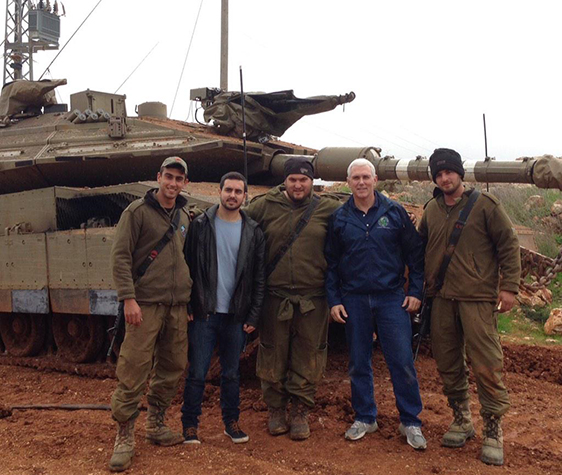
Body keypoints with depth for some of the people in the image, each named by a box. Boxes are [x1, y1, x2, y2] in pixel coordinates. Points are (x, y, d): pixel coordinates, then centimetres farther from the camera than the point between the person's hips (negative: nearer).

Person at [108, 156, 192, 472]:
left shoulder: (185, 217, 14)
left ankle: (156, 425, 26)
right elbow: (120, 256, -8)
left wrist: (188, 299, 17)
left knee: (173, 369, 10)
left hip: (178, 307, 6)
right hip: (145, 305, -6)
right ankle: (125, 437, 7)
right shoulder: (138, 211, -4)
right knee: (134, 373, -6)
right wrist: (128, 298, -16)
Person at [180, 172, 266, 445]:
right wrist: (187, 307, -6)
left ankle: (231, 422, 27)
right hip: (204, 313, -2)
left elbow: (259, 279, 6)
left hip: (235, 316, 2)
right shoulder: (200, 225, 0)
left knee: (231, 373, 12)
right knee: (197, 373, 2)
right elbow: (188, 267, 0)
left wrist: (253, 317, 1)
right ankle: (190, 425, 16)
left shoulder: (253, 232, 6)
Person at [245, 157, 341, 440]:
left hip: (313, 298, 0)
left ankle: (300, 411, 23)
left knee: (307, 357, 8)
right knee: (273, 355, 9)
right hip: (275, 295, 0)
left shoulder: (328, 209, 2)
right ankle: (276, 409, 26)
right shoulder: (264, 206, 3)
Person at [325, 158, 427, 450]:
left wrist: (415, 291, -2)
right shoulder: (340, 218, 4)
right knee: (358, 363, 10)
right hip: (354, 300, 2)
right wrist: (334, 300, 2)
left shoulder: (394, 212, 0)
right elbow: (331, 262, 8)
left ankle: (410, 421, 14)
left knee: (402, 362, -1)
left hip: (391, 297, -2)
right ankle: (364, 417, 25)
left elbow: (415, 253, 3)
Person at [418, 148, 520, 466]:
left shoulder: (485, 204, -2)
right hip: (442, 299, 5)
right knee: (449, 364, 11)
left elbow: (508, 244, -2)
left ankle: (494, 431, 10)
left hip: (478, 299, -5)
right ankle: (462, 420, 28)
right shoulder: (431, 210, 11)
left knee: (486, 366, -5)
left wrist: (509, 286, -7)